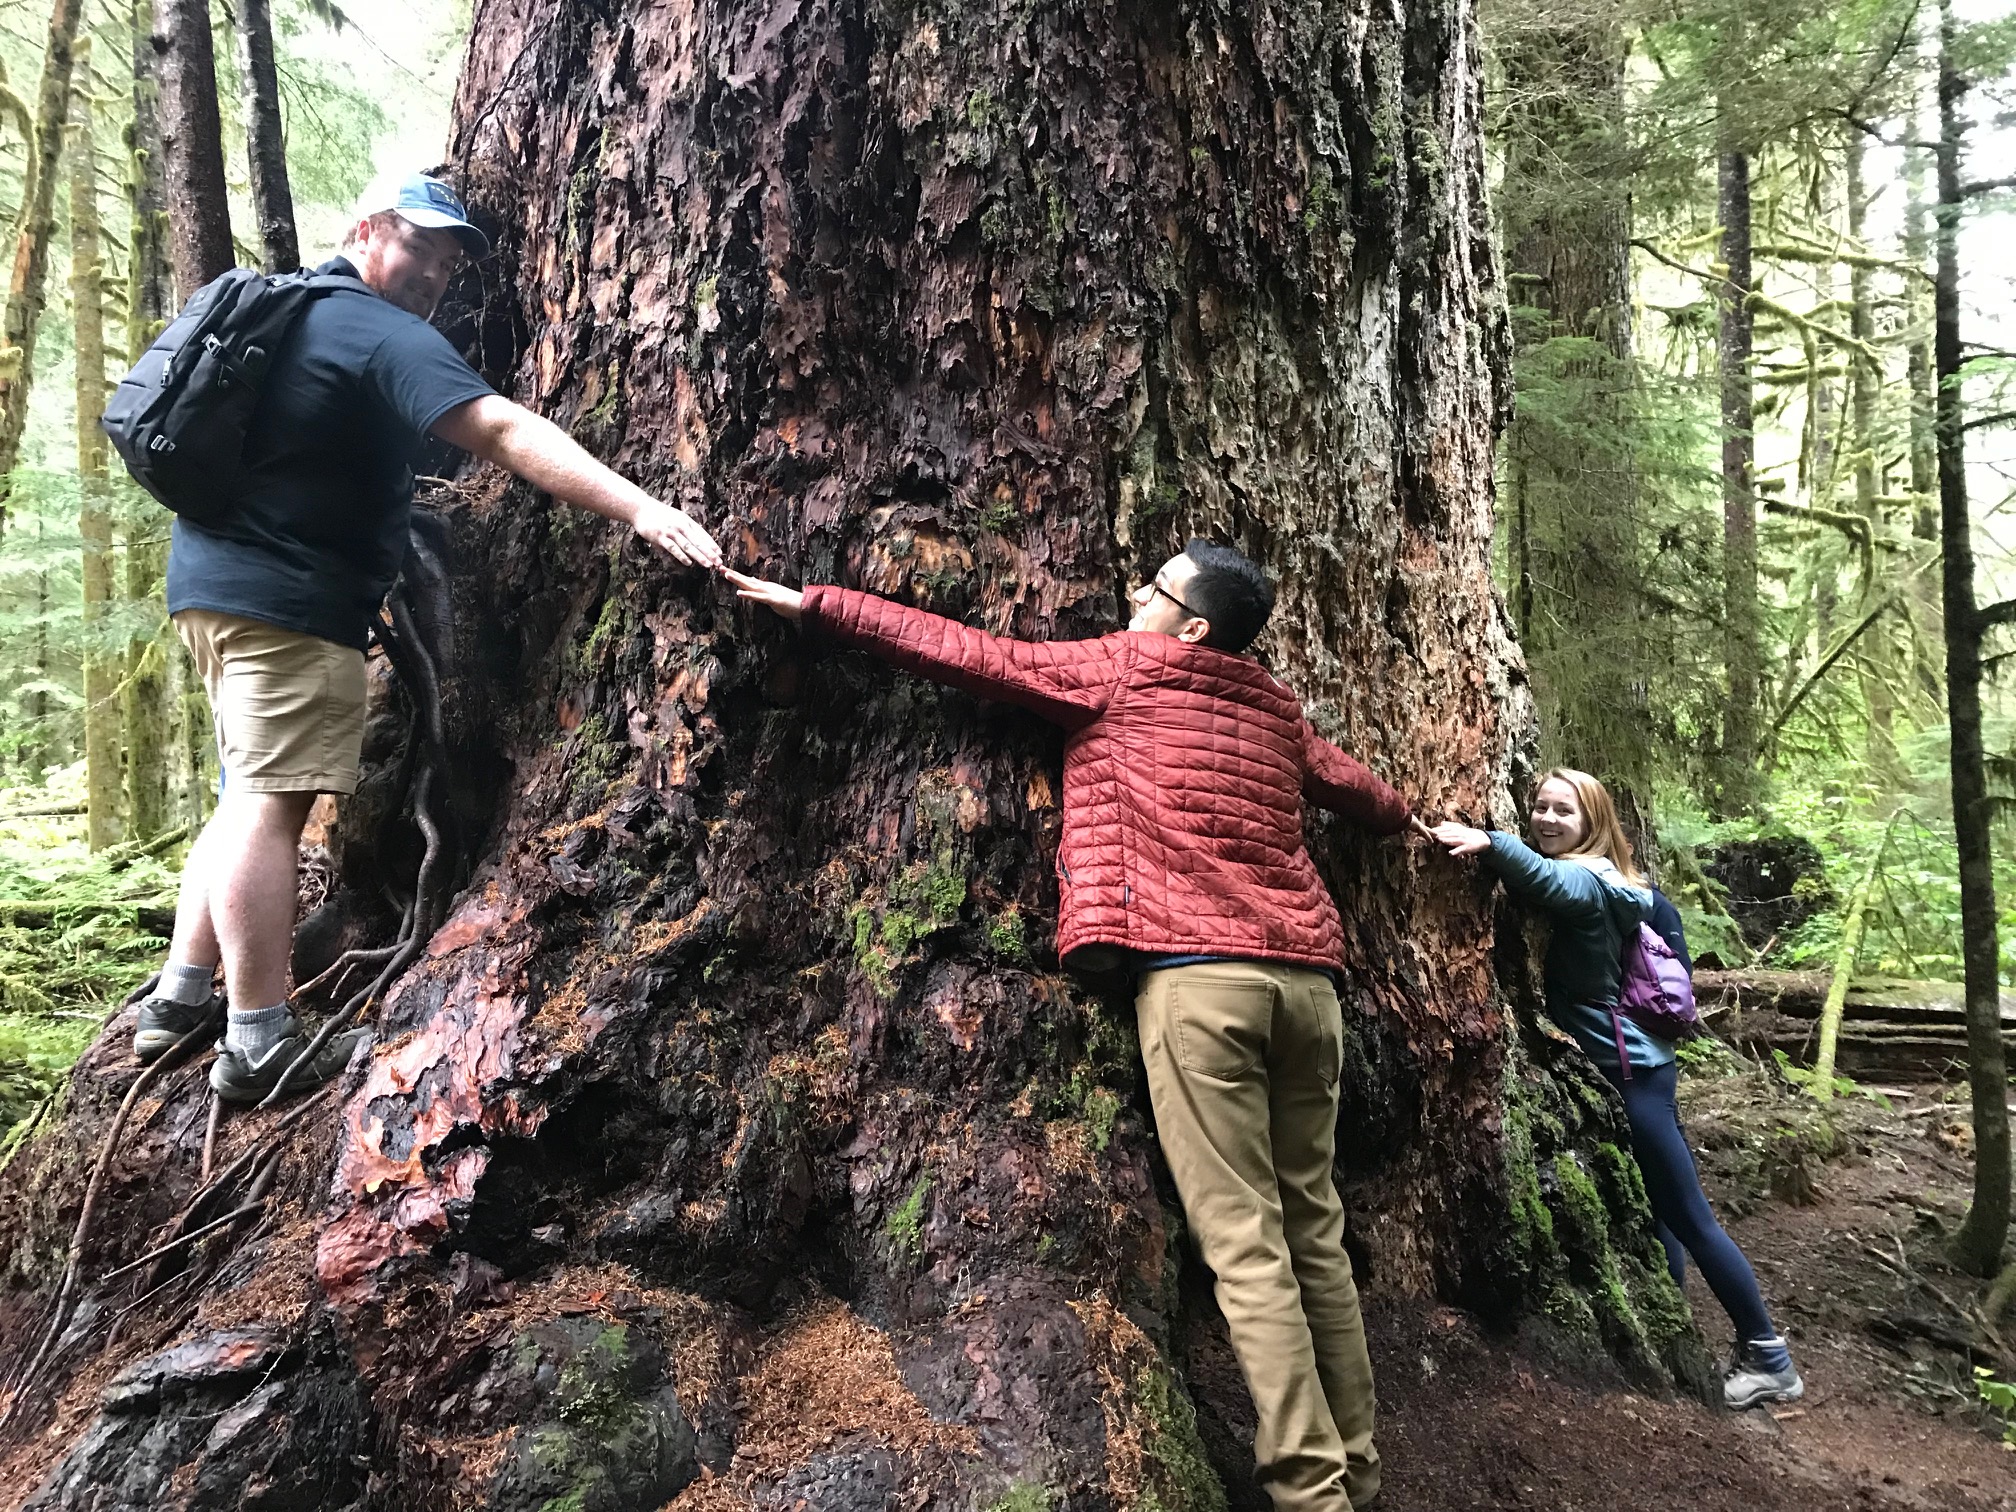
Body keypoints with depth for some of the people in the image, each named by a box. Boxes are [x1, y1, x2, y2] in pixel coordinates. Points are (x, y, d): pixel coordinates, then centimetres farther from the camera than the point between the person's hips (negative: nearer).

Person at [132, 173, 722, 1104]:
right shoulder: (387, 338, -14)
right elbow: (506, 434, -29)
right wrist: (638, 509, -37)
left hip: (215, 580, 10)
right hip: (289, 604, -10)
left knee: (251, 797, 17)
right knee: (271, 805, -9)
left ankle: (180, 999, 22)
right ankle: (259, 1043, -5)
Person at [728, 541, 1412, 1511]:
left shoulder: (1122, 667, 5)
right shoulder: (1276, 708, 21)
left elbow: (964, 653, 6)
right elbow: (1355, 788, 39)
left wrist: (813, 603, 14)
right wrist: (1403, 818, 63)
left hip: (1198, 972, -6)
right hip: (1305, 973, 6)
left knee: (1246, 1245, -4)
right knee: (1315, 1229, 13)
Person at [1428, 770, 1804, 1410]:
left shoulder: (1588, 881, -20)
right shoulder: (1606, 883, 13)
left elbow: (1547, 877, -41)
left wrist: (1488, 842, -59)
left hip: (1630, 1069, -10)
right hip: (1618, 1064, 10)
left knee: (1688, 1216, 0)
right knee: (1649, 1210, 17)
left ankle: (1769, 1358, 12)